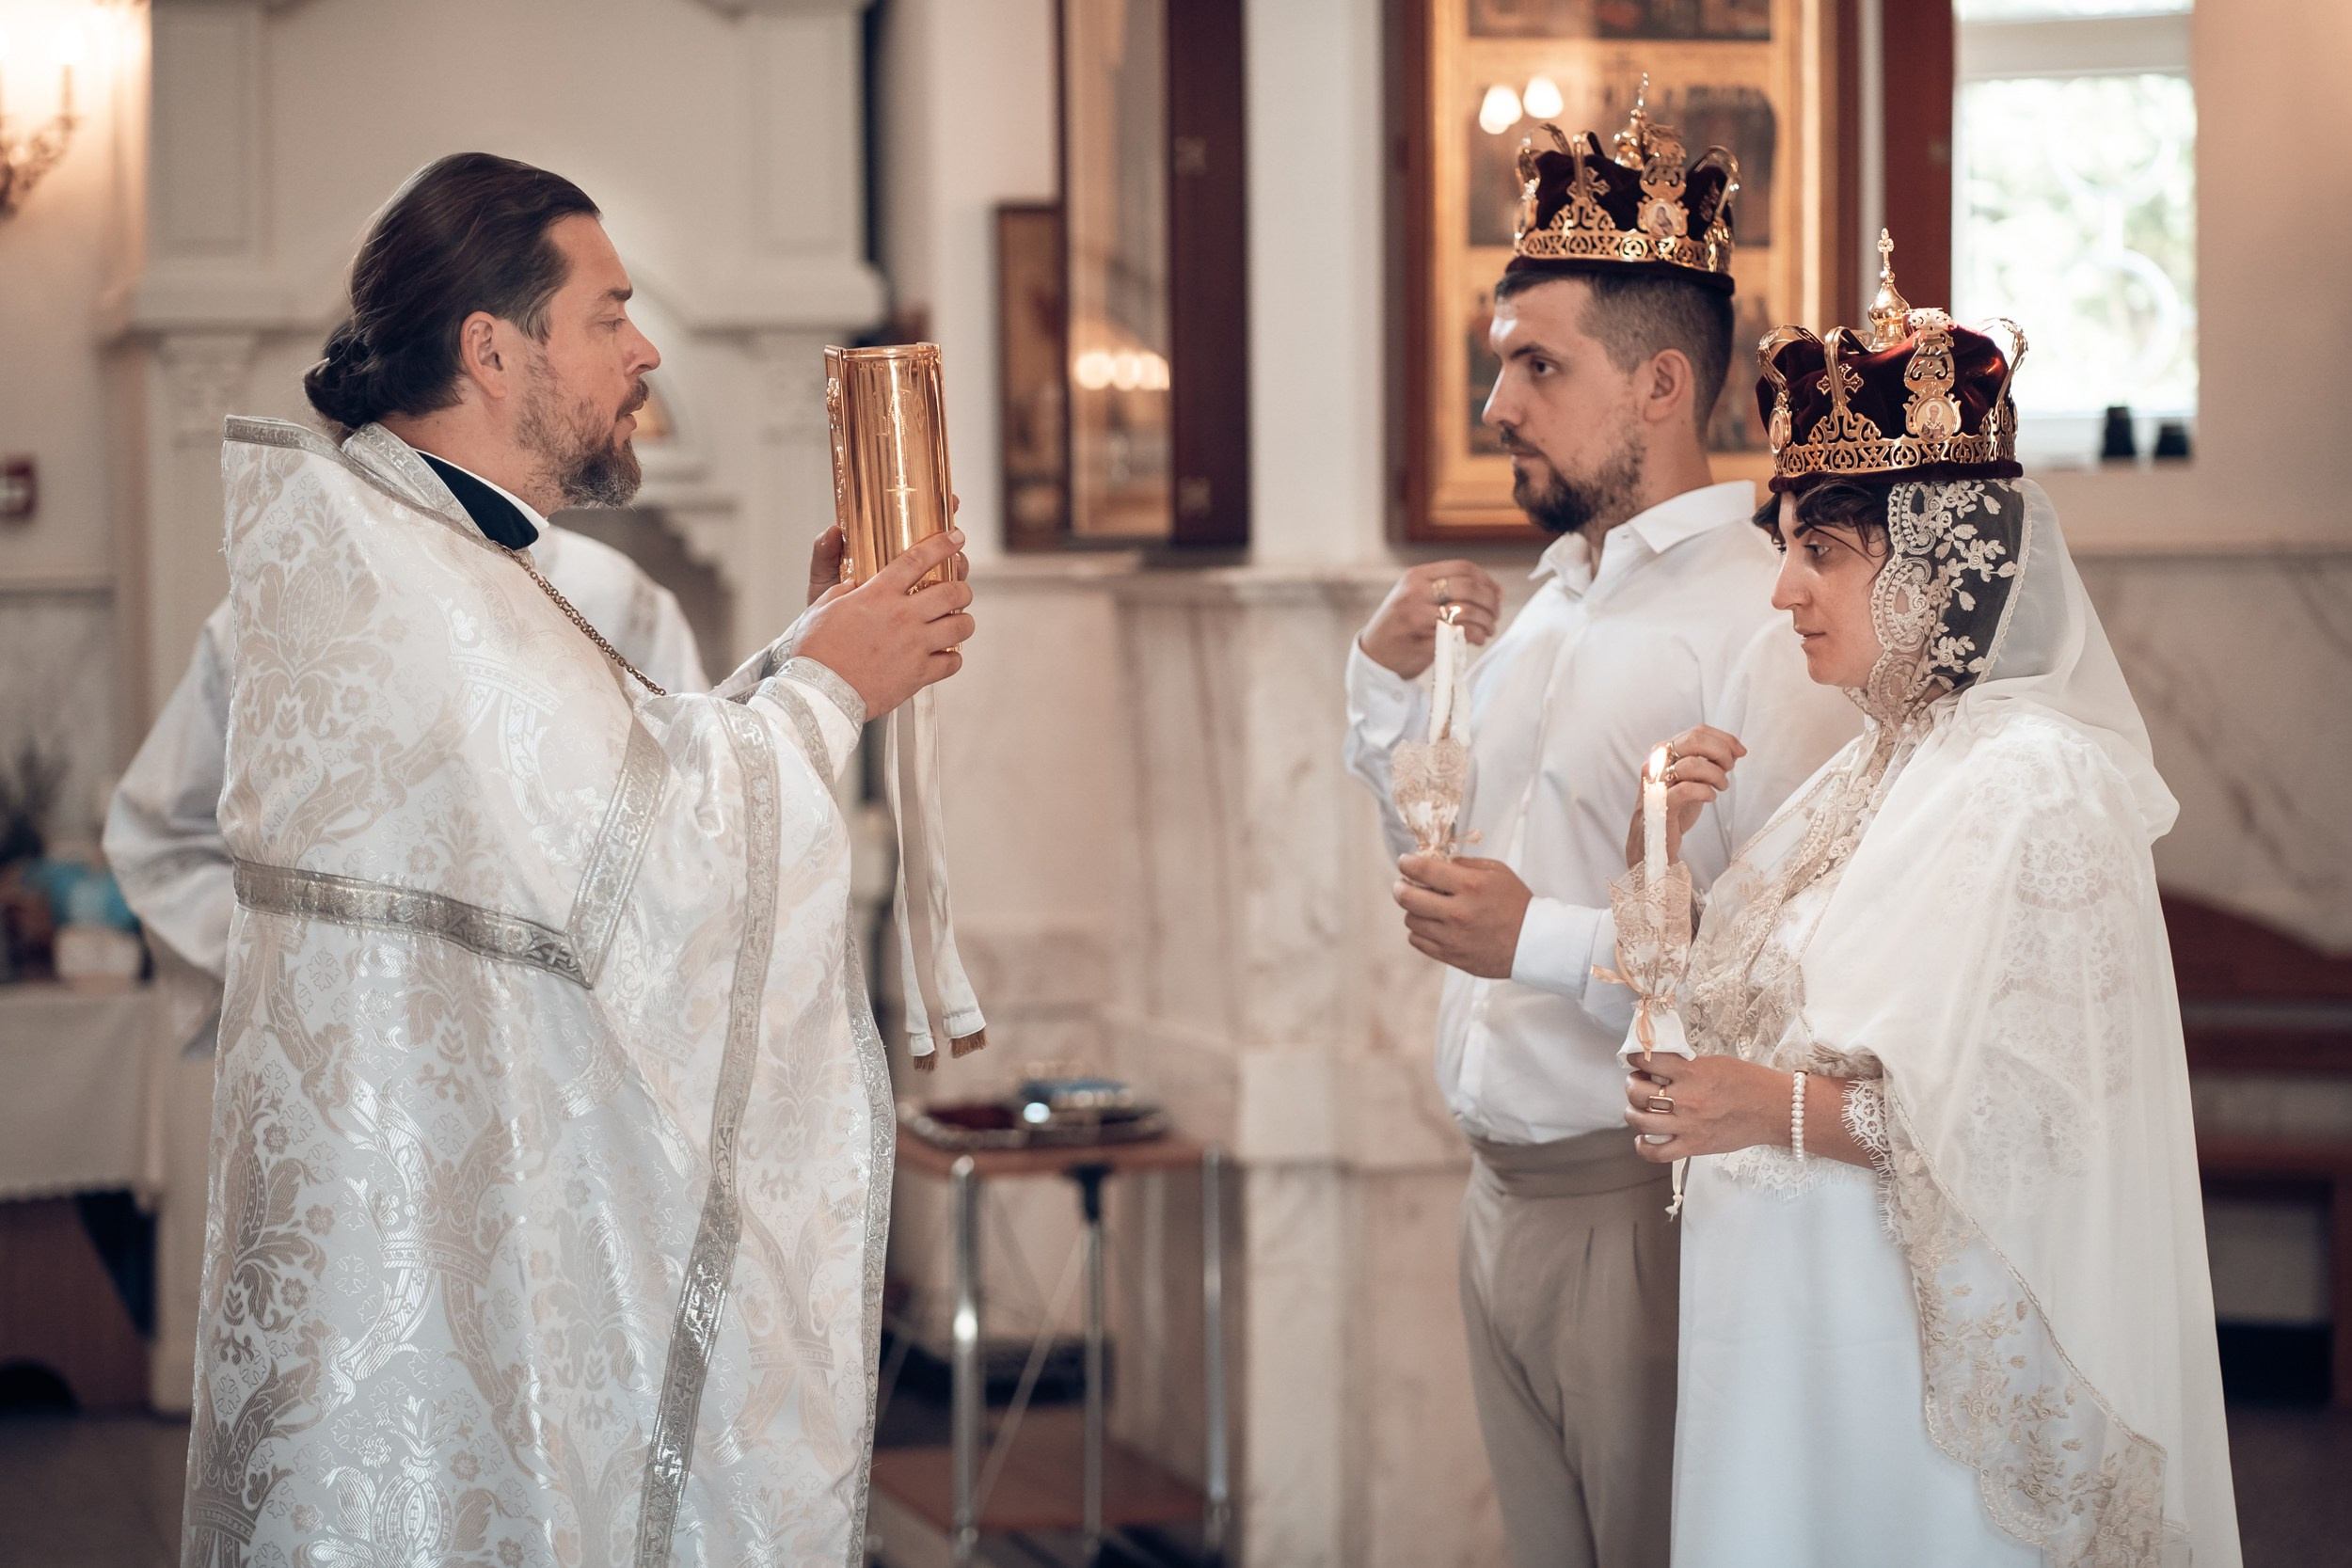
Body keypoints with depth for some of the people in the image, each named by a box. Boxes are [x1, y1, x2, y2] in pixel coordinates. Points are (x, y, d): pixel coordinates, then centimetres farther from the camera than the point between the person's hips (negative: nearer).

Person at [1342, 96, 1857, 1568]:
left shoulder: (1765, 626, -16)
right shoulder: (1547, 606, 13)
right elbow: (1450, 859, 25)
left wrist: (1548, 942, -24)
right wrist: (1389, 677, 11)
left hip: (1650, 1210, -8)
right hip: (1507, 1197, 8)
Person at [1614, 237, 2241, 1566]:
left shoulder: (2038, 781, -14)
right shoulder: (1875, 770, 12)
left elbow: (2046, 1121, -19)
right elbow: (1724, 1023, 11)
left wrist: (1787, 1110, -25)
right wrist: (1661, 853, -3)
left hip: (1931, 1346, -8)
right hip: (1792, 1341, 8)